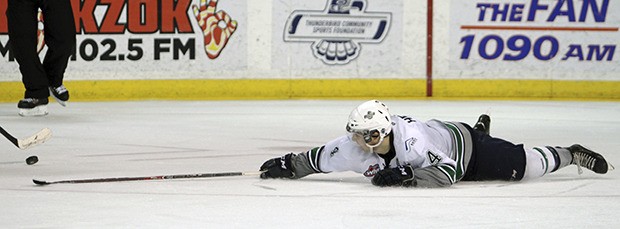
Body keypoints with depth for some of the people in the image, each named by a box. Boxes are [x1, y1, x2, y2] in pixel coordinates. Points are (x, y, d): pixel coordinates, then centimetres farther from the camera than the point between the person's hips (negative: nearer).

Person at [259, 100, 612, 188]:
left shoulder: (411, 139, -45)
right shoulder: (355, 148, -26)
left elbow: (447, 173, -47)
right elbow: (318, 159, -14)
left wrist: (404, 176, -49)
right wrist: (287, 165, -23)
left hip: (467, 148, -7)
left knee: (526, 166, -5)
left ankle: (572, 156, 18)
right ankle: (482, 129, 63)